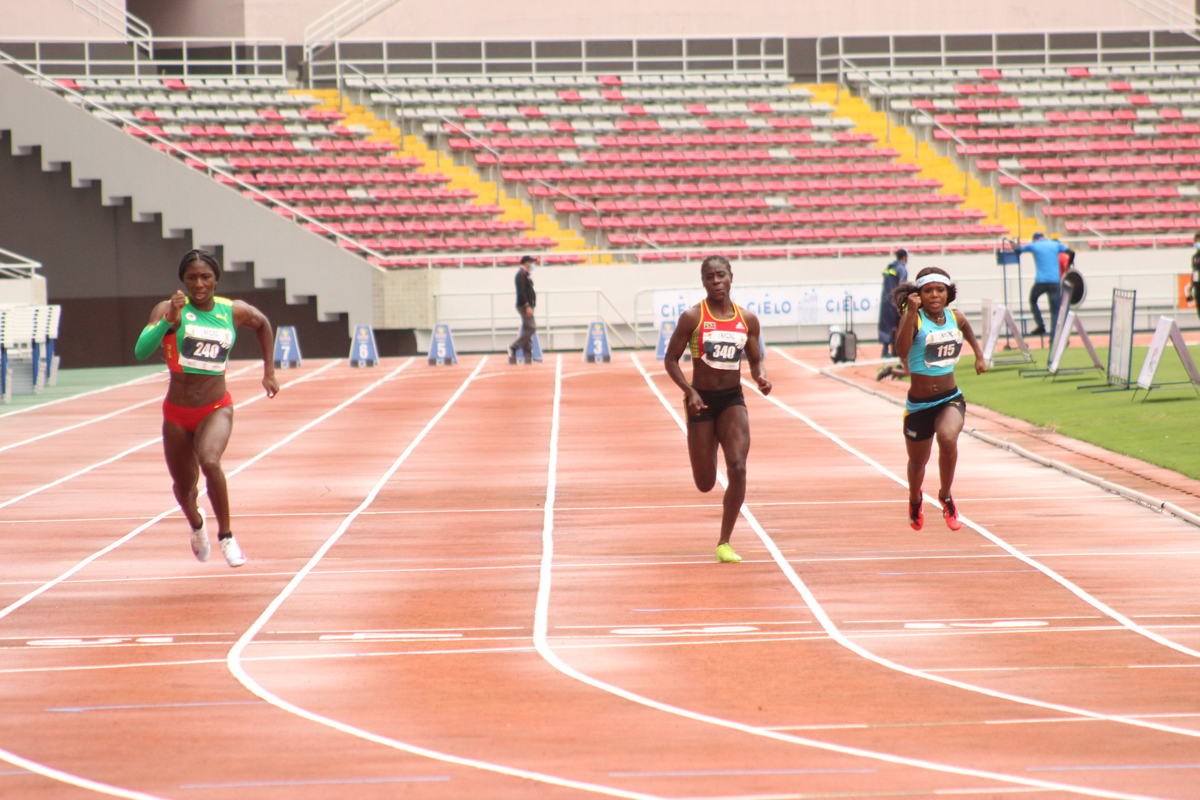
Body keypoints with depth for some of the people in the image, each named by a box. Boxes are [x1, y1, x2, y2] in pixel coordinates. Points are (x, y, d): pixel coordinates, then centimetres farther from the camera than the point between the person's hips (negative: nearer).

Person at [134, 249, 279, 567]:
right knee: (184, 486, 14)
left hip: (216, 409, -1)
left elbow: (263, 324, 21)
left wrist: (269, 371, 18)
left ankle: (226, 535, -13)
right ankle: (196, 525, 50)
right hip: (177, 412, 1)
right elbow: (141, 351, -26)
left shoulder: (234, 312, -3)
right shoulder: (169, 310, -11)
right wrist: (169, 320, -39)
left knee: (210, 461, -30)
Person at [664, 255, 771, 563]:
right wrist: (689, 391, -19)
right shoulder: (692, 318, -8)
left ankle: (724, 544, -7)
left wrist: (761, 378, -11)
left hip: (733, 399, 2)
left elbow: (755, 360, 12)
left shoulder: (747, 320, 2)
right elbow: (670, 359, -5)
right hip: (702, 400, -2)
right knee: (705, 484, 3)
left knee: (738, 468, -18)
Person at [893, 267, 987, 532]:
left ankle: (945, 496, -8)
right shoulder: (914, 318, -15)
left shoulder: (955, 318, 0)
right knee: (918, 462, 16)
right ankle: (915, 502, 51)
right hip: (919, 404, -2)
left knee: (948, 438, -31)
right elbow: (902, 350, -35)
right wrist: (912, 311, -41)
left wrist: (979, 355, 26)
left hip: (951, 399, 2)